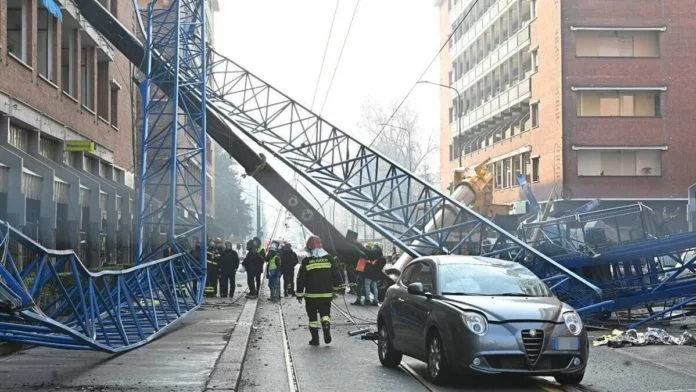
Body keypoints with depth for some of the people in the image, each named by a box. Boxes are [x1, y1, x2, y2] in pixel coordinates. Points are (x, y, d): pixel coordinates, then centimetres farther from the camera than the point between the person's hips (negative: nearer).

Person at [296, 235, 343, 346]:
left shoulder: (306, 261, -7)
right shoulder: (329, 258, -1)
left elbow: (301, 279, -4)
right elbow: (336, 274, 3)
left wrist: (299, 294, 4)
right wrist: (337, 287, 17)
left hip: (311, 295, -2)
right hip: (327, 294, 2)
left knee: (312, 316, 9)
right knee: (325, 313, 15)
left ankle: (315, 339, 8)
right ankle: (326, 329, -9)